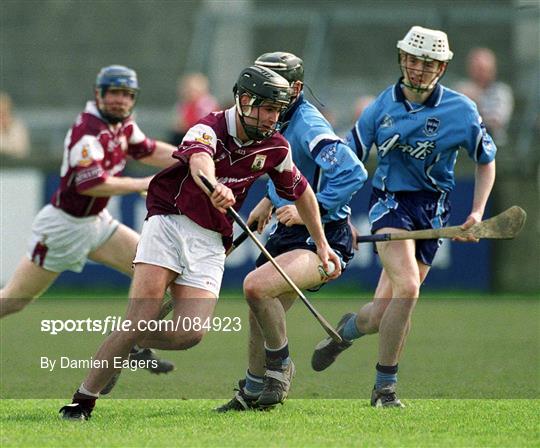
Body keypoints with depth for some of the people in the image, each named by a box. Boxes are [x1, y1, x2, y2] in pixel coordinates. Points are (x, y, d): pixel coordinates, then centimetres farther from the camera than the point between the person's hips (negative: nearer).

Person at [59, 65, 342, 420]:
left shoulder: (275, 147, 5)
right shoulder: (209, 130, -13)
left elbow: (302, 192, 23)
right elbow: (200, 161, -38)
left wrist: (321, 244, 24)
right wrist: (214, 188, -60)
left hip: (210, 243, 5)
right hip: (168, 223, -4)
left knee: (191, 334, -16)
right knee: (141, 320, -18)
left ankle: (130, 344, 15)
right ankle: (83, 400, -10)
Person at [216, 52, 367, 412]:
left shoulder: (308, 125, -21)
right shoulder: (282, 122, 9)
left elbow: (353, 173, -30)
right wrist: (270, 201, 21)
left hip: (324, 240, -10)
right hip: (291, 235, 10)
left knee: (256, 287, -28)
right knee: (260, 314, 16)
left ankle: (280, 365, -7)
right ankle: (253, 393, 32)